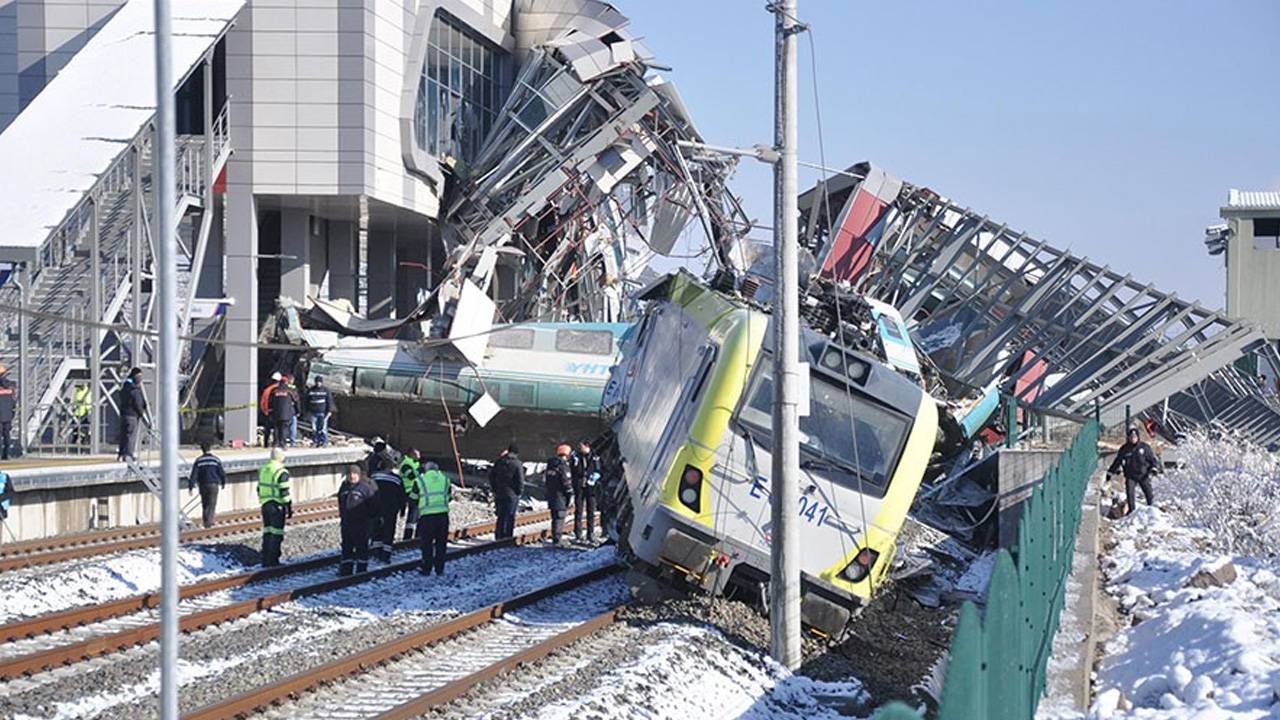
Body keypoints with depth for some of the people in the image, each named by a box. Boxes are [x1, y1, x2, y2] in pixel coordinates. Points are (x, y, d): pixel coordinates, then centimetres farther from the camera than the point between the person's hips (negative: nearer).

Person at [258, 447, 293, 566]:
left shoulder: (263, 470, 10)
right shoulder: (281, 472, -15)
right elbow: (284, 493, -16)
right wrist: (289, 508, -10)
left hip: (265, 505, 7)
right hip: (277, 506, -7)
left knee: (267, 533, 13)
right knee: (276, 534, -2)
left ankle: (265, 561, 16)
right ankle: (273, 561, -3)